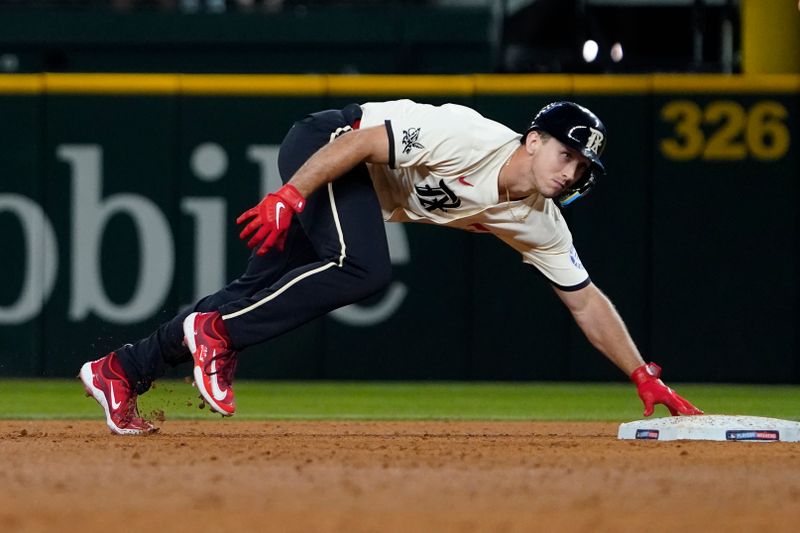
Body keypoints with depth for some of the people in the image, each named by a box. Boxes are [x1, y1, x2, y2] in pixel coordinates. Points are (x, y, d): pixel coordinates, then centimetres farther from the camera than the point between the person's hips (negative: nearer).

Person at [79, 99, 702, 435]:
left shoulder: (538, 223, -5)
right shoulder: (475, 140, -29)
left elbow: (586, 300, 2)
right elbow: (364, 141, -28)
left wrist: (646, 379, -2)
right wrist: (290, 197, -32)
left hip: (372, 196, 8)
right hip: (324, 149, -8)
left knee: (267, 290, 2)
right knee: (364, 268, -29)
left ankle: (123, 370, 6)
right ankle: (218, 333, -19)